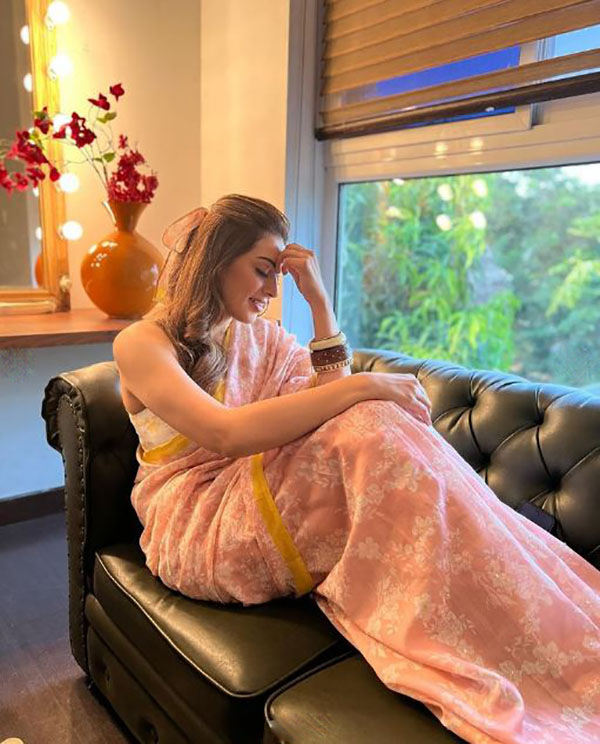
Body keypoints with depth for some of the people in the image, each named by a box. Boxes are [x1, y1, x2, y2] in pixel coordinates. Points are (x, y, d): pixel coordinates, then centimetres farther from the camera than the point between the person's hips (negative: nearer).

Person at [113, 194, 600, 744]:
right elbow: (224, 433, -24)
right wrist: (363, 387, -27)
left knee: (370, 422, -27)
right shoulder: (141, 344, -7)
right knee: (373, 425, -28)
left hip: (266, 513, 5)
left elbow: (331, 407, 1)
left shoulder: (264, 338, 13)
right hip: (195, 531, -5)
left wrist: (320, 303, -3)